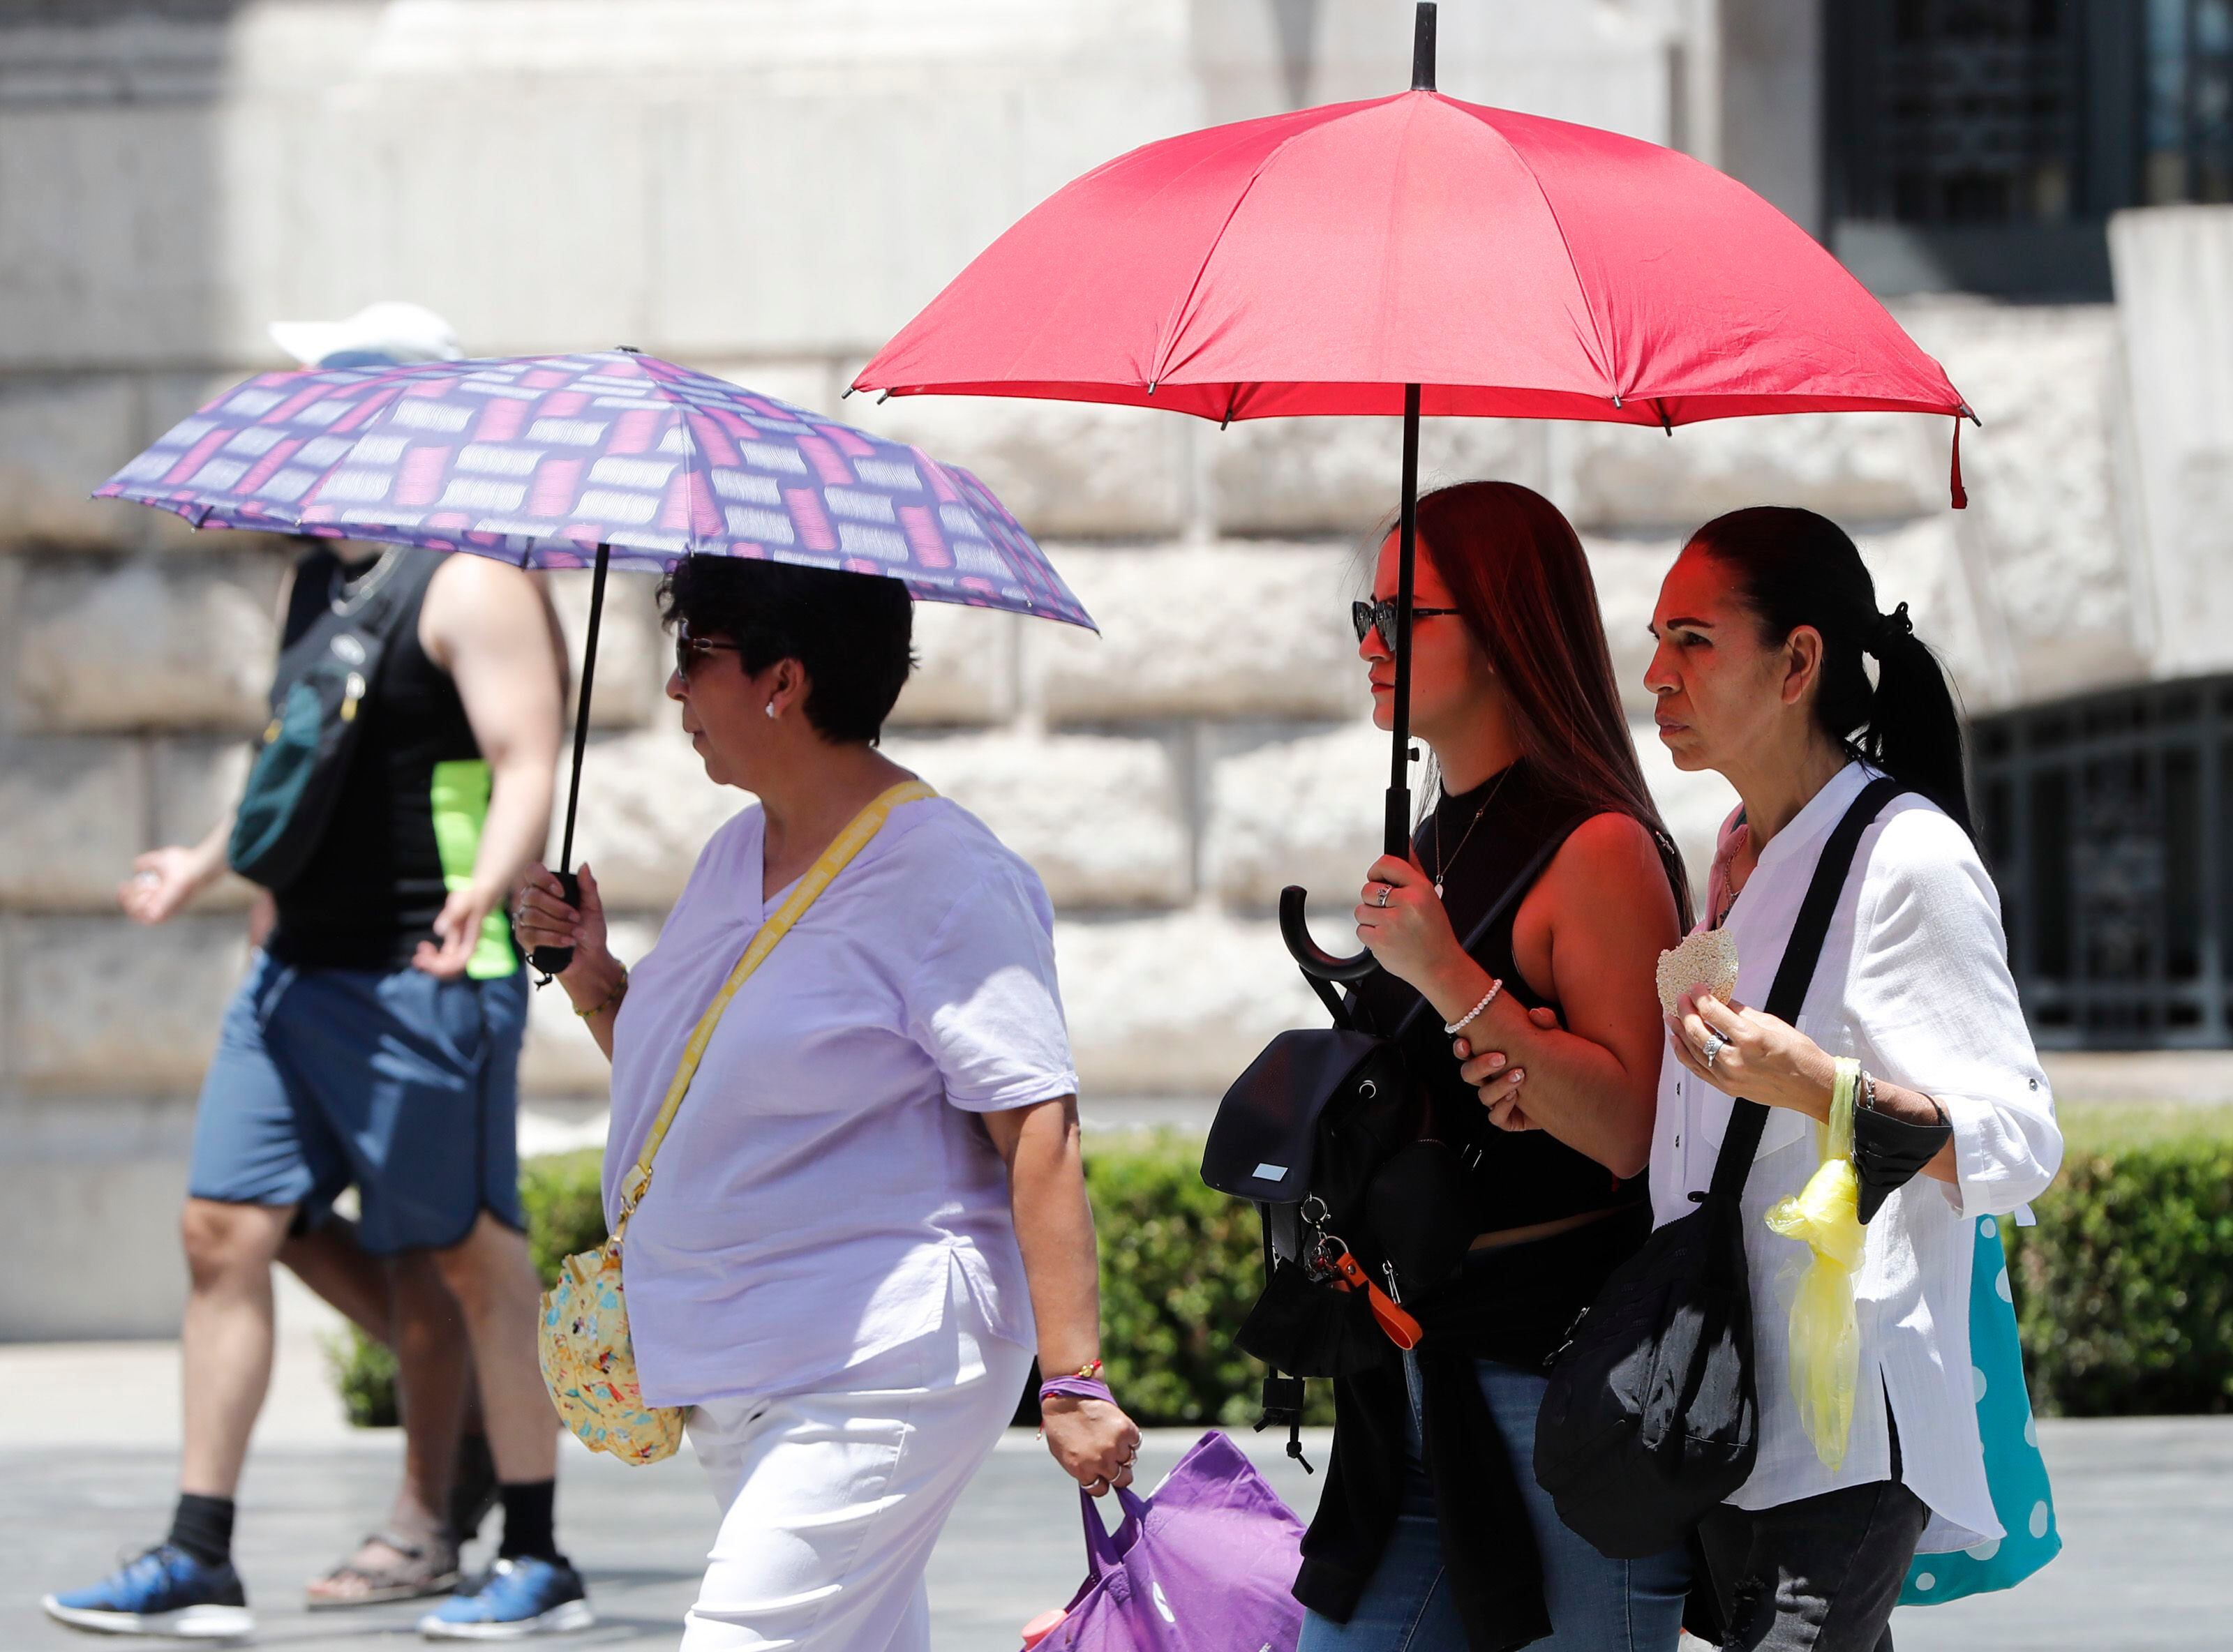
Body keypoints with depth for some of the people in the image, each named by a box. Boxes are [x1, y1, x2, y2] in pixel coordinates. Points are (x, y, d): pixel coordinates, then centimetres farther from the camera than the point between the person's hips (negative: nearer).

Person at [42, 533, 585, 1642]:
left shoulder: (470, 584, -10)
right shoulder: (316, 581, 15)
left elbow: (527, 770, -19)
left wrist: (483, 891, -36)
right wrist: (204, 865, 39)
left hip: (423, 980, -8)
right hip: (297, 968, 8)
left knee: (464, 1258, -2)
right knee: (225, 1230, 2)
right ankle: (198, 1561, 5)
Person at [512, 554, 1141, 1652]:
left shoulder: (945, 883, -12)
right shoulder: (734, 859, 15)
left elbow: (1040, 1133, -17)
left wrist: (1073, 1380, -22)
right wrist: (596, 984, 7)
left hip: (883, 1375, -9)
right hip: (736, 1380, 9)